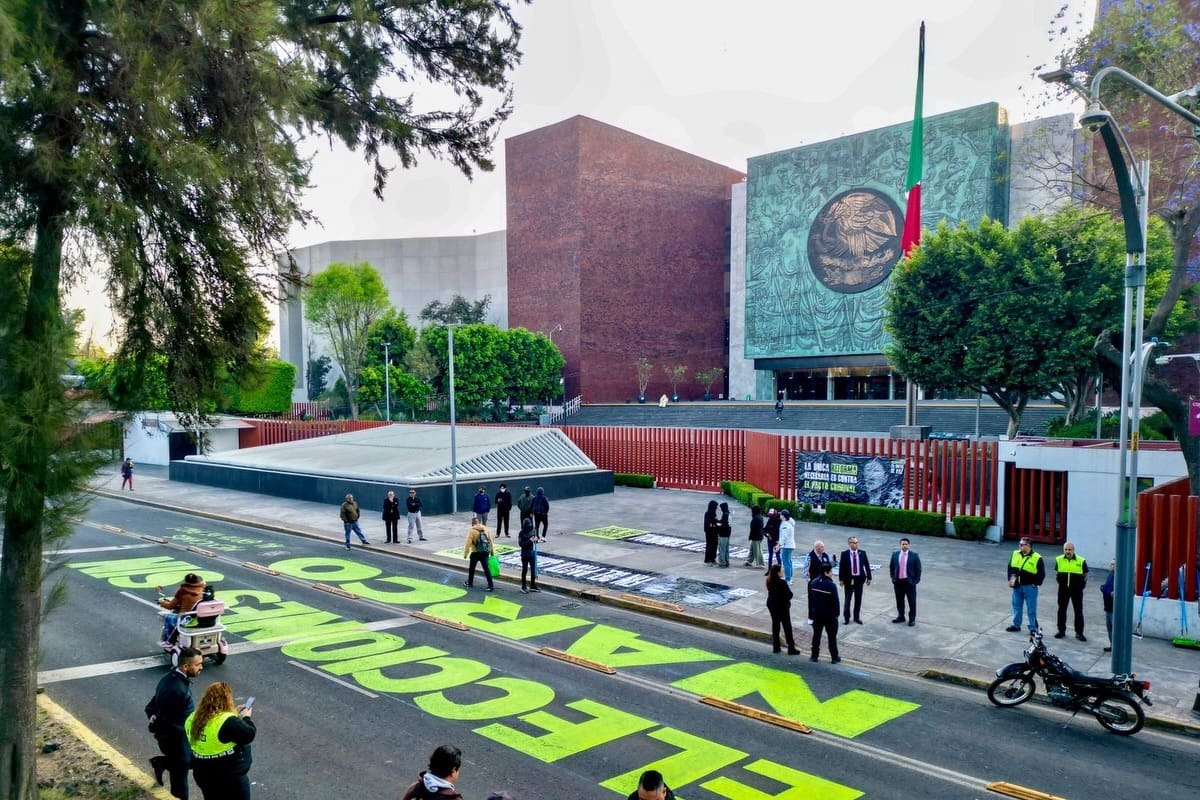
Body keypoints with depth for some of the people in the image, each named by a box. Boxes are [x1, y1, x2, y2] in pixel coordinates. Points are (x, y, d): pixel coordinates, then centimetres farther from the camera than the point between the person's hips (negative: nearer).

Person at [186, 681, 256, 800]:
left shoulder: (194, 718, -2)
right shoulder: (228, 722, -28)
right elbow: (249, 735, -21)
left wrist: (235, 714, 11)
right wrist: (246, 718, -4)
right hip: (230, 776, -7)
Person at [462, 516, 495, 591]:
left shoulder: (472, 531, -10)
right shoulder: (485, 529, 5)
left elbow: (468, 543, -14)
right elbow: (490, 541, 9)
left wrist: (465, 554, -8)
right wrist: (491, 551, 18)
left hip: (476, 553, -4)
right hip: (485, 552, 4)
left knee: (472, 568, 17)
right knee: (486, 569, 5)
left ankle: (470, 583, 32)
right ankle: (491, 585, -2)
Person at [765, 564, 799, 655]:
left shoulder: (769, 581, -6)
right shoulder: (782, 583, -26)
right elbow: (789, 594, -19)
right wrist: (786, 598, -1)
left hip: (771, 605, 7)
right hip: (782, 606, -7)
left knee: (775, 625, 16)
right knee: (787, 627, 4)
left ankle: (776, 647, 22)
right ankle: (791, 648, 10)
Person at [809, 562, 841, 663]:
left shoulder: (814, 582, -1)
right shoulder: (831, 585, -21)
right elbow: (836, 601, -17)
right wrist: (837, 612, -3)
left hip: (817, 614, 5)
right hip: (829, 615, -5)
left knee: (816, 635, 13)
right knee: (832, 636, 8)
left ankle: (814, 656, 17)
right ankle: (834, 657, 15)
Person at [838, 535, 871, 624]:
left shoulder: (862, 553, 1)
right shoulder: (844, 553, -5)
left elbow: (867, 565, 4)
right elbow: (841, 567, -5)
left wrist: (869, 577, 0)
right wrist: (841, 579, -9)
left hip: (859, 579, 2)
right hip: (848, 579, -2)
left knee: (858, 599, 9)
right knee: (848, 599, 4)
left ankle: (857, 617, 21)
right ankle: (846, 617, 16)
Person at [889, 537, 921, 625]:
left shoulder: (914, 555, -4)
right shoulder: (895, 554, 6)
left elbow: (918, 569, -2)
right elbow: (891, 567, 14)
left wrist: (916, 581, -7)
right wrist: (893, 578, 6)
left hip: (909, 582, -3)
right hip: (898, 582, 3)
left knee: (912, 601, 2)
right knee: (899, 601, 12)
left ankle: (912, 619, 14)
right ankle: (900, 617, 26)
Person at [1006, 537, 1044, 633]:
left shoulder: (1037, 558, -11)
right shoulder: (1015, 554, 5)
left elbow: (1041, 573, -7)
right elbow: (1010, 567, 14)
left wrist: (1036, 584, -10)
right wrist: (1010, 579, 5)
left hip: (1029, 587, -6)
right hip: (1017, 586, 6)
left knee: (1031, 608, 1)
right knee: (1016, 606, 15)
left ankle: (1033, 628, 10)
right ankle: (1016, 625, 27)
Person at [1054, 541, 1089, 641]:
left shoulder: (1081, 561, -4)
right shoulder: (1059, 560, 3)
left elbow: (1085, 575, 5)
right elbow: (1056, 573, 15)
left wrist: (1082, 584, -3)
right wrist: (1058, 579, 3)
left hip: (1077, 589, -2)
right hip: (1063, 589, 2)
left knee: (1078, 611, 4)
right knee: (1061, 610, 8)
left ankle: (1079, 632, 13)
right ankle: (1061, 630, 19)